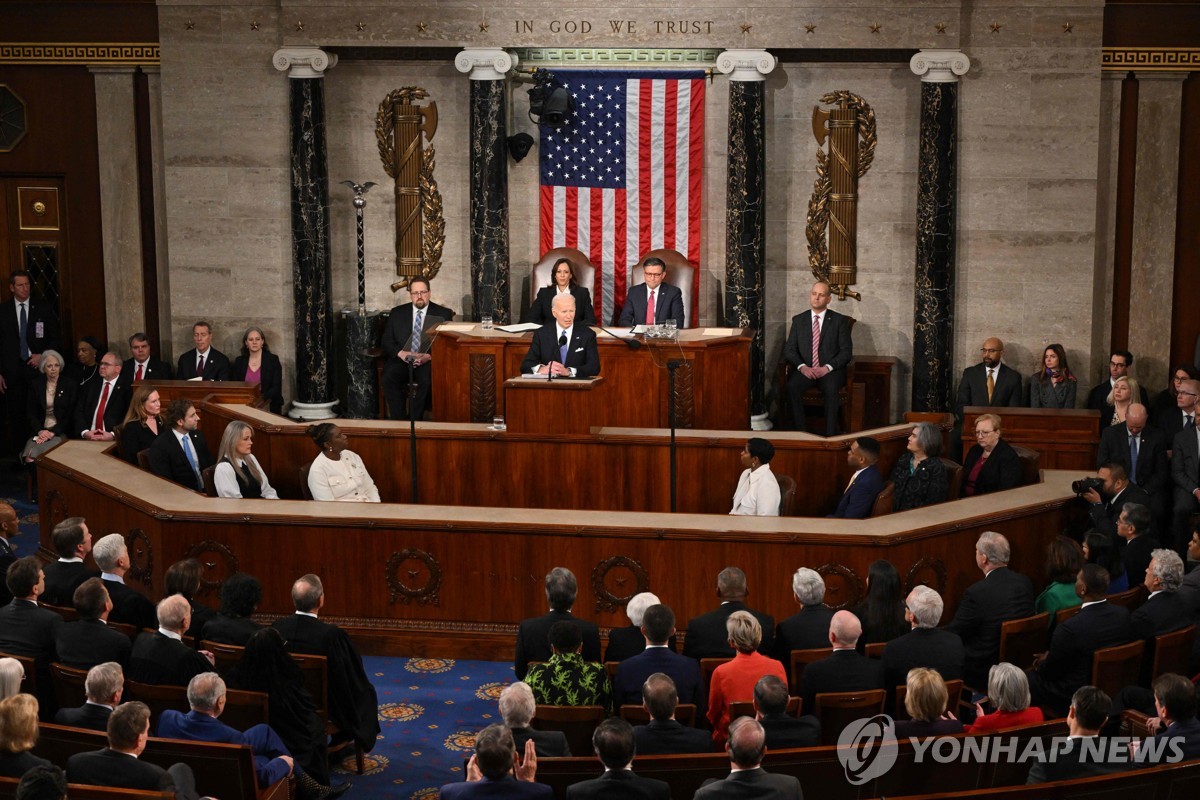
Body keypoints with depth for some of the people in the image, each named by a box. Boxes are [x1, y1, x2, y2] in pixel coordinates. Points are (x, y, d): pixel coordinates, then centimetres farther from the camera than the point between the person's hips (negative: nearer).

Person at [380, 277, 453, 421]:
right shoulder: (397, 313, 15)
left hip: (428, 362, -2)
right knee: (389, 378, -30)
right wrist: (400, 353, -10)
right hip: (401, 360, 2)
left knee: (425, 380, -35)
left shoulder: (443, 314, 9)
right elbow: (386, 340, 11)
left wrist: (430, 356, -16)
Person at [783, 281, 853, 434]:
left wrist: (827, 368, -14)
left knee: (831, 388, -36)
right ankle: (801, 432, -27)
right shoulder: (798, 320, 14)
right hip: (805, 370, 2)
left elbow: (846, 351, 1)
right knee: (792, 387, -31)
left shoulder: (839, 320, 7)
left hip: (831, 371, -2)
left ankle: (830, 435, -33)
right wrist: (802, 367, -11)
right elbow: (789, 350, 8)